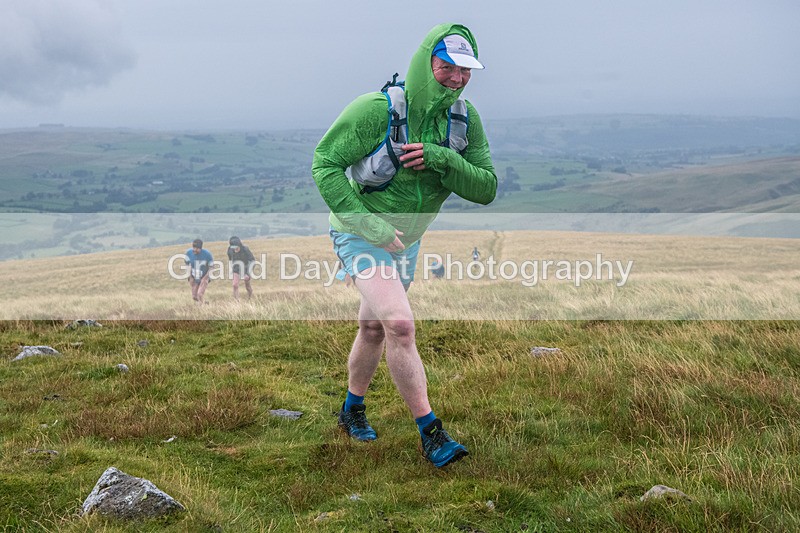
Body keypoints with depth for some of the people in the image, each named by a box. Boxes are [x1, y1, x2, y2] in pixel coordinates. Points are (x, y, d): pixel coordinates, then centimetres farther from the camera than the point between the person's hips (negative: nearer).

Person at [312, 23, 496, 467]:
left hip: (407, 239, 6)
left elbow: (486, 189, -12)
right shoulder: (377, 110, -26)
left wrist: (441, 160, -31)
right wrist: (370, 225, -26)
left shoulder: (465, 119, -10)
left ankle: (352, 410, 42)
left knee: (374, 329, 20)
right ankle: (430, 434, -14)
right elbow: (325, 164, -21)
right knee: (399, 324, -21)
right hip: (360, 234, -6)